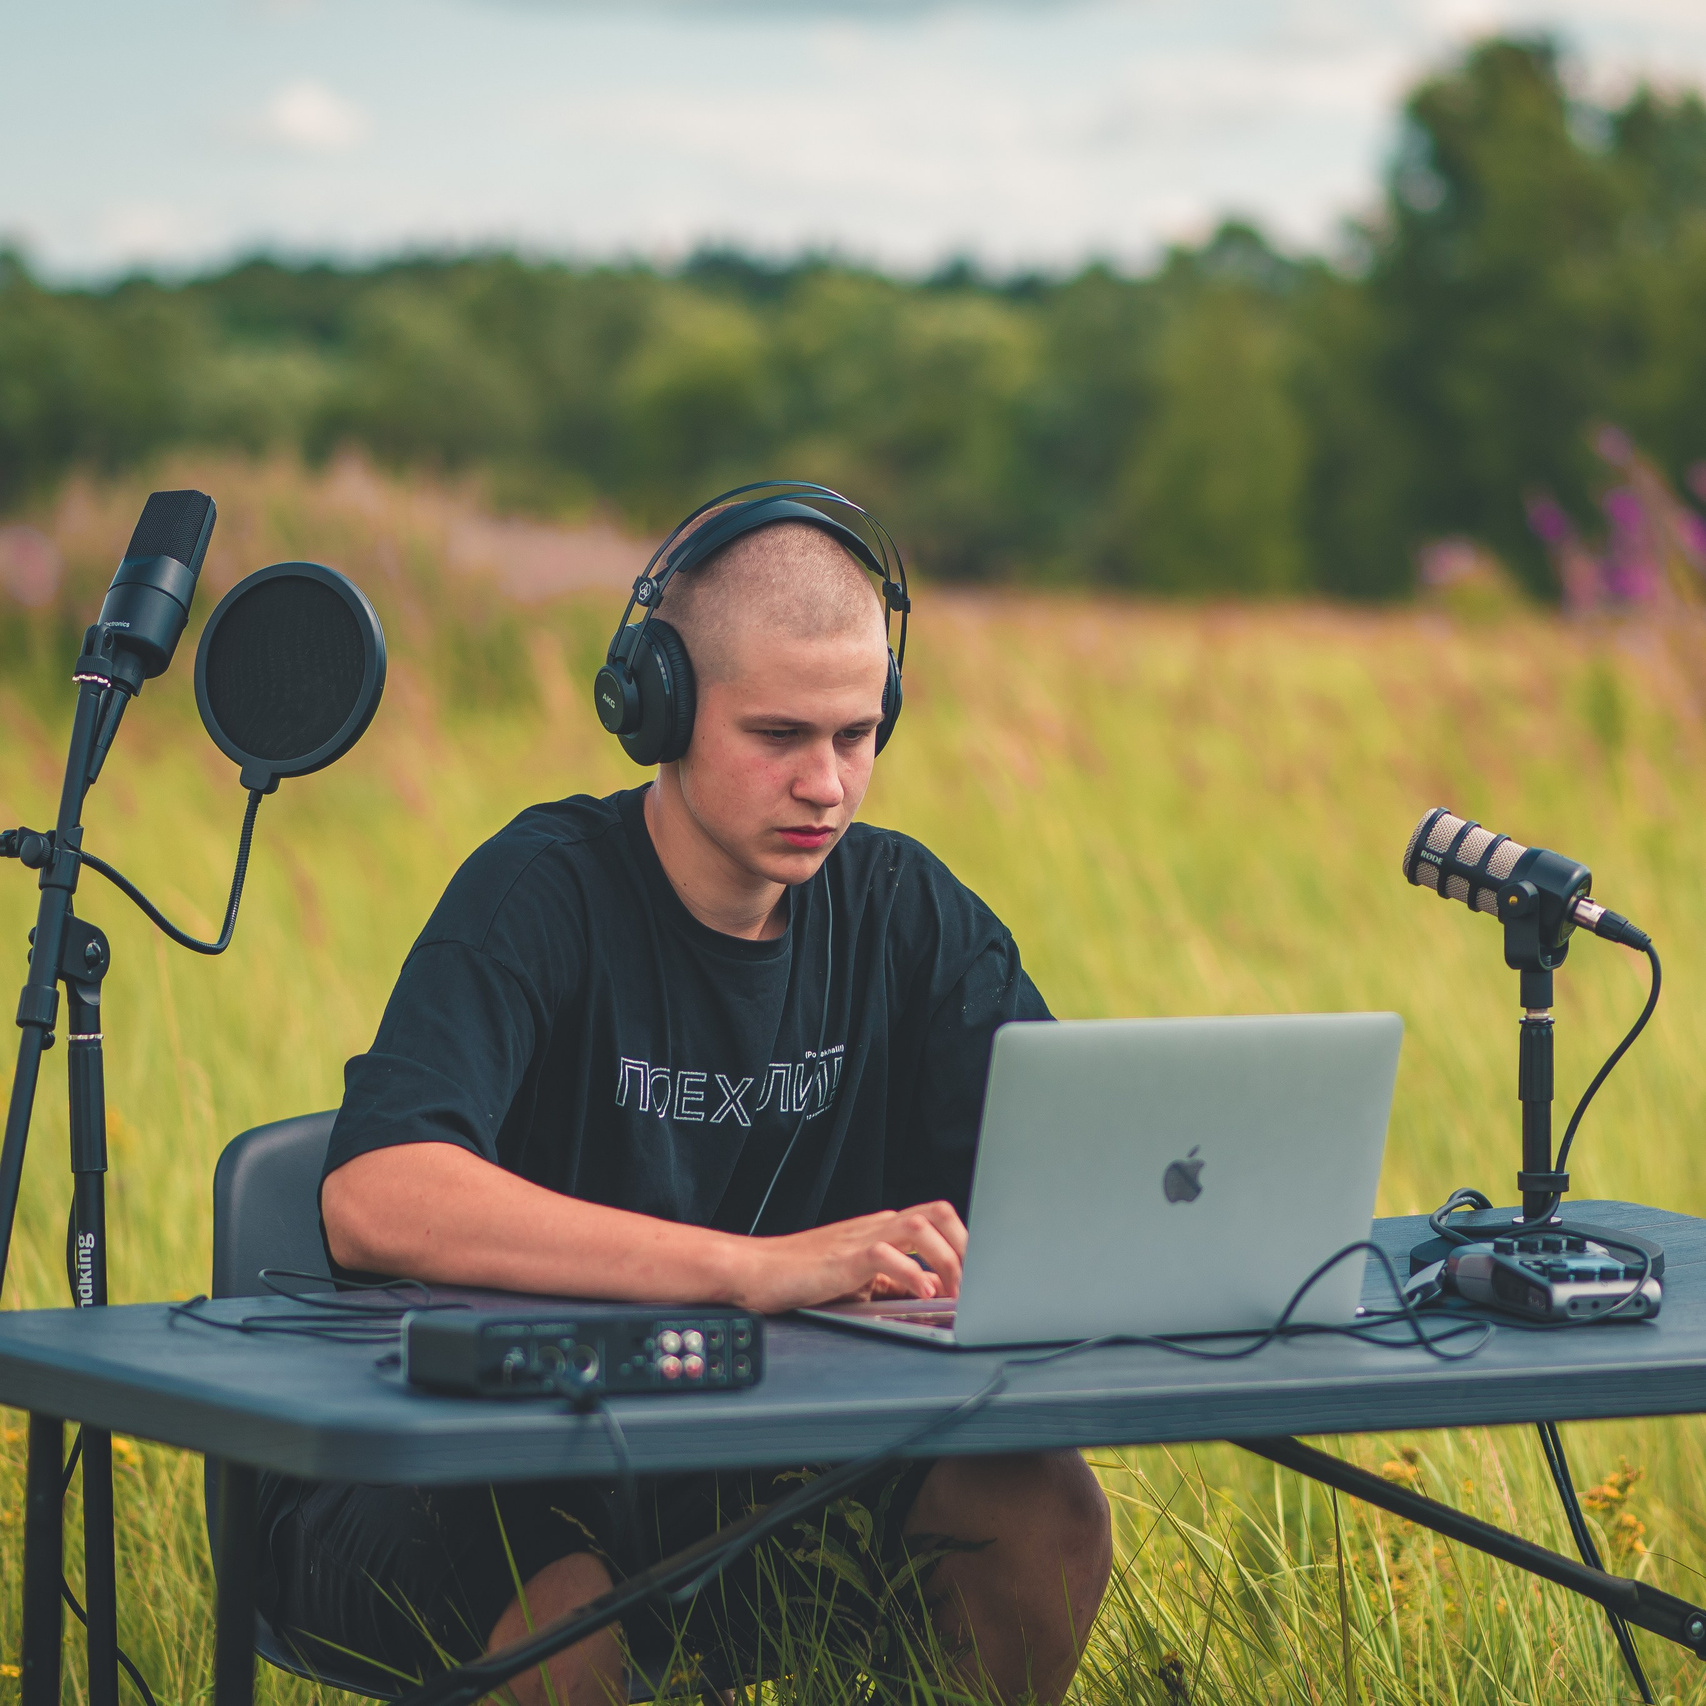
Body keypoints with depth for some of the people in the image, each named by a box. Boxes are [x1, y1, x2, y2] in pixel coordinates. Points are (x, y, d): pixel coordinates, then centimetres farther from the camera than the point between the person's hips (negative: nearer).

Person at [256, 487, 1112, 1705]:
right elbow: (372, 1203, -32)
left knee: (1043, 1505, -21)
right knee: (563, 1602, -38)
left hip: (753, 1476, 5)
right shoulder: (546, 889, -15)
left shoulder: (905, 910, 3)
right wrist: (758, 1265, -40)